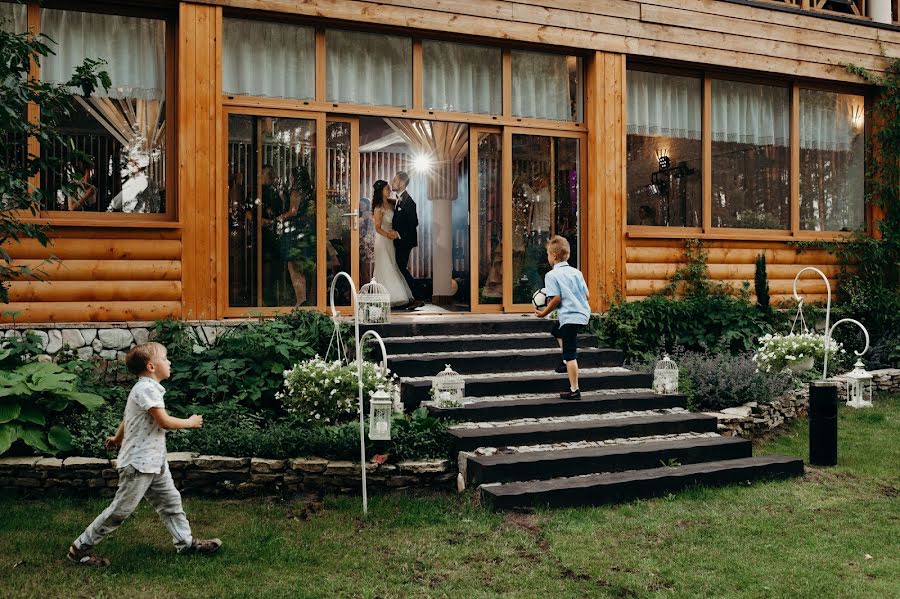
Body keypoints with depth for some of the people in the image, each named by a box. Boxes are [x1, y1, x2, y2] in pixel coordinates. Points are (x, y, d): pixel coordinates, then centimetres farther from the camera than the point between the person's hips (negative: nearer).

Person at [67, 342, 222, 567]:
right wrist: (190, 422, -8)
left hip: (154, 462, 10)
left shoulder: (146, 388, 12)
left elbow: (128, 417, 25)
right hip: (139, 463, -10)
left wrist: (118, 438, 40)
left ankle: (186, 542, 22)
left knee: (170, 500, 13)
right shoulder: (147, 389, -20)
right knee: (121, 510, -2)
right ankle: (80, 547, 9)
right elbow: (164, 422, -23)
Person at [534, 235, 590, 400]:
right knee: (556, 330, 33)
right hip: (583, 312, 8)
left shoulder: (551, 275, -9)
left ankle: (574, 390, -2)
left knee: (570, 354, -4)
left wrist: (544, 312, -2)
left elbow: (556, 298, -16)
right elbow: (586, 295, 11)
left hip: (570, 317, -8)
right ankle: (568, 362, 30)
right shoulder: (576, 272, 11)